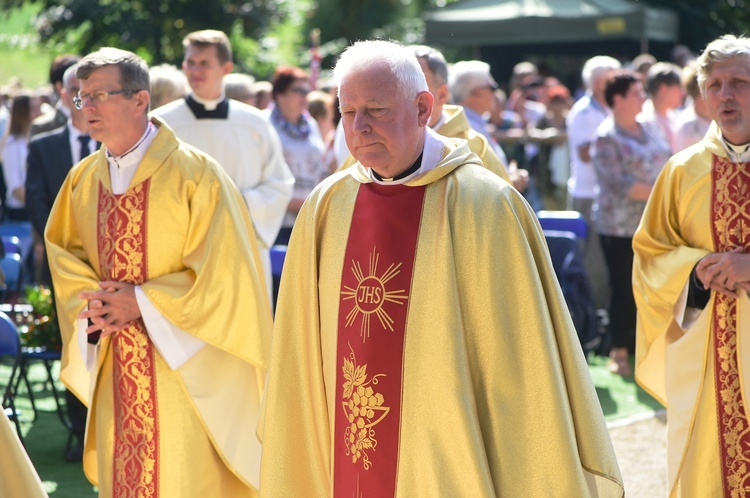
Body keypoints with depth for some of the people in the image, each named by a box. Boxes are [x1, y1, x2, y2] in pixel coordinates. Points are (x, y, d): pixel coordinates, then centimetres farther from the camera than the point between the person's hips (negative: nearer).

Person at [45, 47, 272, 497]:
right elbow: (64, 253, 15)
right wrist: (93, 299, -6)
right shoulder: (83, 180, 7)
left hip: (184, 367, -5)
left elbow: (221, 270, -13)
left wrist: (143, 302, -15)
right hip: (115, 371, 5)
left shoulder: (194, 174, -12)